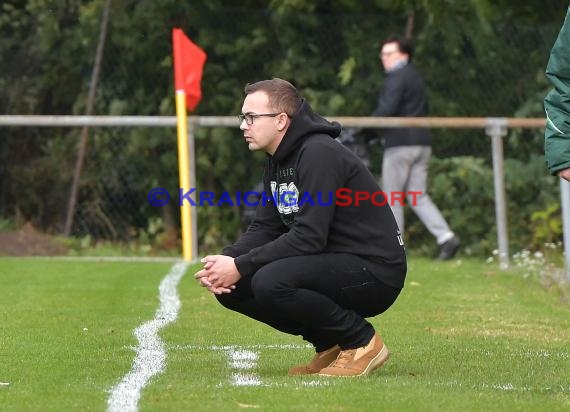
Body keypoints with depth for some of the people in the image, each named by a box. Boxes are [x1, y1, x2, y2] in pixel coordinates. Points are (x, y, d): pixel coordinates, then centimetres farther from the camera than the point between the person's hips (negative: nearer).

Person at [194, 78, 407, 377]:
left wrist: (240, 266, -24)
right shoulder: (278, 161, 12)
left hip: (375, 271, -10)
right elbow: (264, 229, 10)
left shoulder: (319, 154, -19)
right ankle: (330, 343, 9)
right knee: (230, 288, 0)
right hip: (333, 265, 10)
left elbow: (309, 237, -26)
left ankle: (362, 341, -11)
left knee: (270, 282, -31)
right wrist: (226, 260, -10)